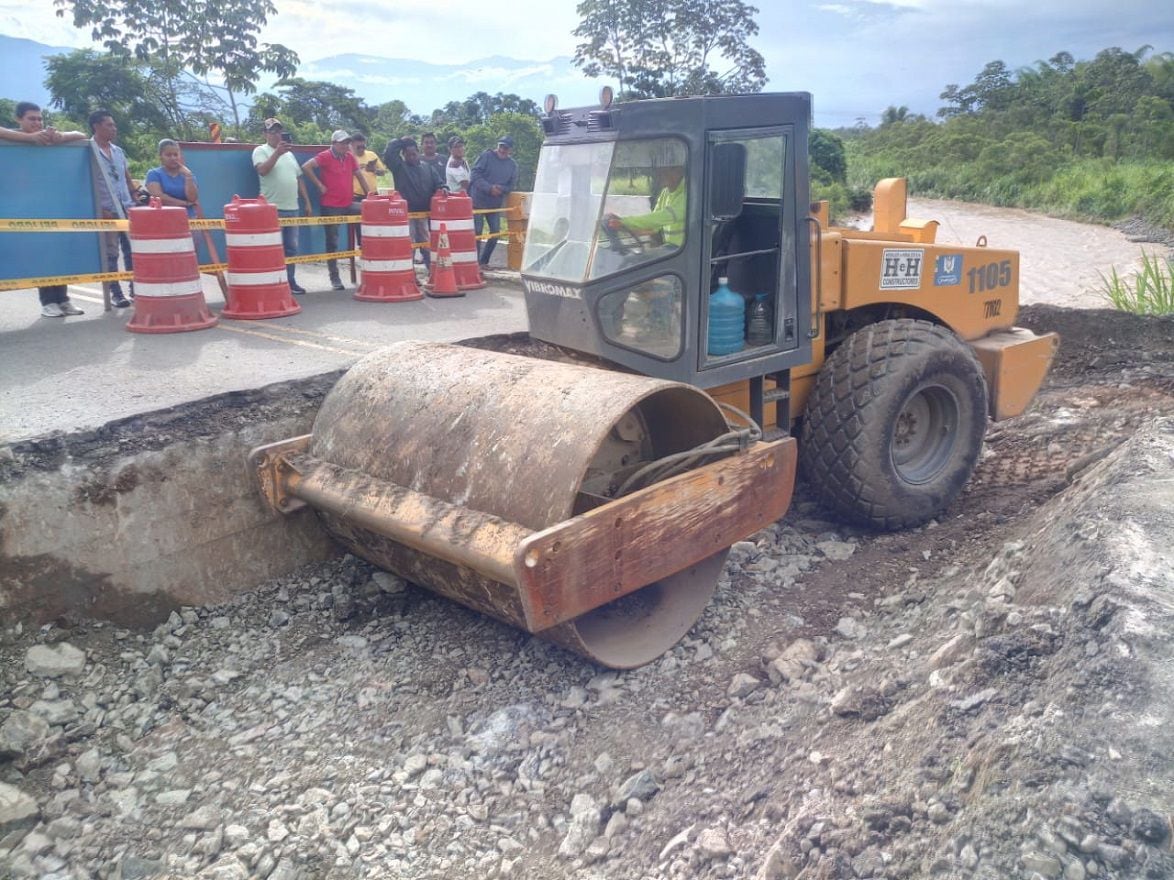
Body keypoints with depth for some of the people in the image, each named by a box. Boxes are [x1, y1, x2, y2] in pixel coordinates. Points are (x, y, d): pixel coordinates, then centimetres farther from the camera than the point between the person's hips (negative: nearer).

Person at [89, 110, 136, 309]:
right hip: (107, 211, -5)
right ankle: (115, 293, 5)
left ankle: (135, 288, 12)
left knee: (132, 251, 4)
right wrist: (100, 209, -12)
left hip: (127, 209, 5)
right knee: (110, 254, -1)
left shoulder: (118, 151, 14)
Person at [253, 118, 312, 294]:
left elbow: (299, 179, 21)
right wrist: (277, 153, -24)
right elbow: (262, 170, -20)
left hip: (292, 208, 6)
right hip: (272, 209, -6)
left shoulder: (289, 154, 19)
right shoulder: (261, 151, -1)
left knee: (291, 248, 9)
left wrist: (307, 202, 15)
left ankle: (290, 281, 17)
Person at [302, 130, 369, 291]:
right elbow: (306, 167, -20)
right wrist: (320, 185, -16)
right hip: (331, 206, -5)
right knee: (332, 242, 1)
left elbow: (358, 175, 17)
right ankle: (334, 277, 9)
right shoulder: (326, 156, -9)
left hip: (348, 204, 5)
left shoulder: (350, 157, 8)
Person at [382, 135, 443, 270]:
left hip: (425, 213, 4)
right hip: (406, 213, -3)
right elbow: (388, 154, -12)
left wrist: (443, 188, -16)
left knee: (428, 244, 10)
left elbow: (438, 183, 7)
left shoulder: (429, 168, 12)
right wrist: (400, 142, -4)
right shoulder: (399, 167, 1)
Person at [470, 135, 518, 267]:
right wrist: (489, 188, -23)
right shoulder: (486, 156, -8)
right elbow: (474, 174, -14)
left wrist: (501, 189, -18)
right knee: (477, 232, -4)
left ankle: (484, 261, 19)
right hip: (478, 201, -5)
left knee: (495, 232, 6)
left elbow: (511, 185, 4)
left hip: (496, 204, 5)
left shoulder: (512, 165, 5)